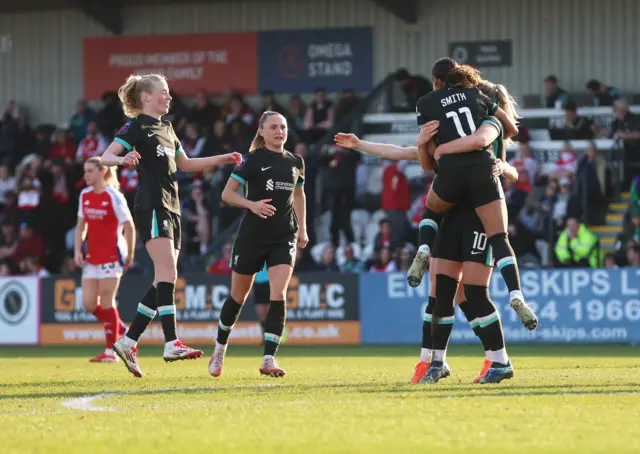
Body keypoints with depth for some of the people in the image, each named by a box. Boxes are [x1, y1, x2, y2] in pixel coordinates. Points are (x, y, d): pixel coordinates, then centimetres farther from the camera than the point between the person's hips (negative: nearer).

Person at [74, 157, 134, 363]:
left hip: (111, 255, -7)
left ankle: (110, 351, 2)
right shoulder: (85, 195, 8)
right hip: (91, 256, 7)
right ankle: (120, 329, 23)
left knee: (107, 301, -5)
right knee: (89, 303, 1)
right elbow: (81, 226, 16)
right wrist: (78, 249, 4)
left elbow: (129, 226, -9)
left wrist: (130, 254, -6)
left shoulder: (113, 196, -11)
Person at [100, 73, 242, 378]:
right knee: (167, 273, -19)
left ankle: (128, 342, 8)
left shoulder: (166, 129, 22)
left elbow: (185, 164, 34)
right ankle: (172, 345, -26)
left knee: (164, 280, 4)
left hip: (170, 208, 9)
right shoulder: (137, 126, -3)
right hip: (151, 206, -9)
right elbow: (105, 157, -13)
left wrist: (222, 159, 30)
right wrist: (124, 159, -34)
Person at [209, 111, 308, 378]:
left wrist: (302, 229, 16)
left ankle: (268, 359, -14)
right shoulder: (253, 160, -8)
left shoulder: (295, 163, 6)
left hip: (284, 237, 3)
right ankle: (220, 349, 32)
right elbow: (227, 193, -9)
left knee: (278, 294, -15)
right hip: (252, 236, -3)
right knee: (239, 296, 10)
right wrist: (252, 204, -25)